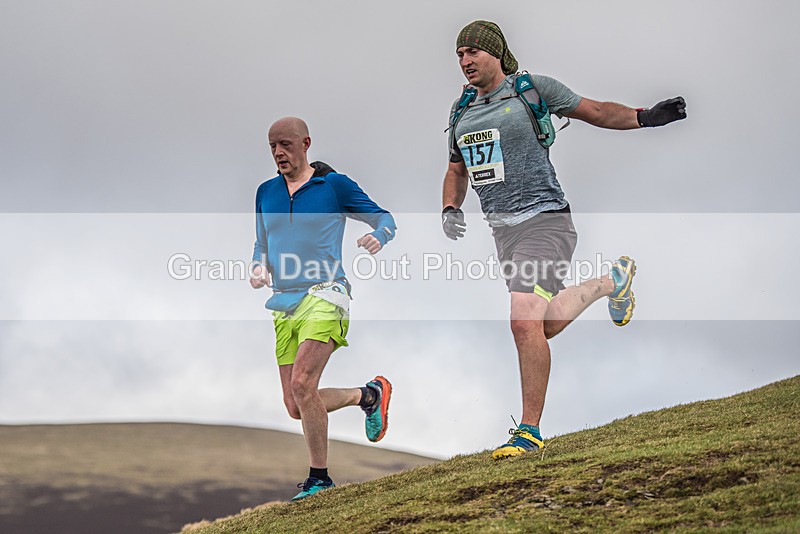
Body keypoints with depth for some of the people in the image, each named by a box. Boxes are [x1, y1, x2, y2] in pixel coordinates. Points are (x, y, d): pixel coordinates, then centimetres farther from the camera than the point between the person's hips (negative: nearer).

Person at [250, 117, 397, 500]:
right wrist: (259, 269, 2)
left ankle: (319, 478, -8)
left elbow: (385, 219, 7)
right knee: (295, 408, 3)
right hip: (284, 304, 6)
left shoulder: (335, 185, 0)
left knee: (302, 383, -24)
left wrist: (378, 238, -16)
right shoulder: (265, 193, 14)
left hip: (323, 295, -6)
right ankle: (370, 394, 28)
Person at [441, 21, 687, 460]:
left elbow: (596, 112, 2)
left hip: (544, 221, -7)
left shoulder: (532, 90, -4)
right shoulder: (462, 110, 13)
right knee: (548, 325, 15)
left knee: (525, 321, -21)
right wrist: (450, 209, 5)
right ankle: (611, 282, 42)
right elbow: (456, 171, 24)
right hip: (503, 229, 7)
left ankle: (530, 431, -12)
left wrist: (645, 117, -13)